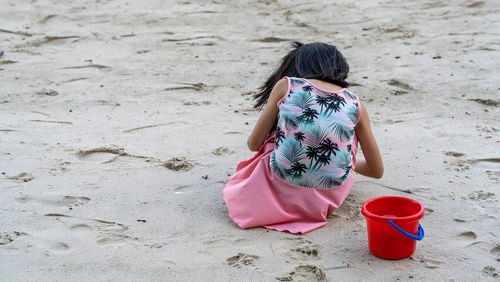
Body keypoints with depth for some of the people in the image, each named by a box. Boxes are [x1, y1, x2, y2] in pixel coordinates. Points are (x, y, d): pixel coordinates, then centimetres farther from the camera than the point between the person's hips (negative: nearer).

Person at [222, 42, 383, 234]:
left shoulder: (285, 86, 1)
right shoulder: (355, 103, 5)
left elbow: (254, 144, 7)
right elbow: (377, 171, 12)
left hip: (281, 192, -1)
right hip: (331, 198, 1)